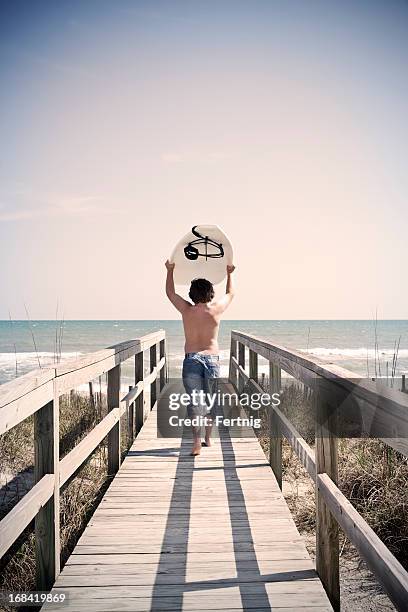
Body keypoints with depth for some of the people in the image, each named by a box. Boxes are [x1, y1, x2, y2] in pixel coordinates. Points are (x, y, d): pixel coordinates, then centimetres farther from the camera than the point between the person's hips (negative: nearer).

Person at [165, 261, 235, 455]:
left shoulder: (187, 310, -2)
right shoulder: (216, 309, -2)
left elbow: (170, 293, 15)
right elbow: (230, 293, 19)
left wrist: (170, 271, 26)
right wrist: (229, 274, 34)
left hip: (191, 359, -1)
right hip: (212, 359, 1)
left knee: (195, 401, -4)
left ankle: (197, 442, -16)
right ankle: (208, 438, 22)